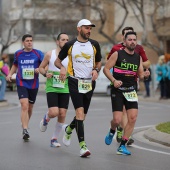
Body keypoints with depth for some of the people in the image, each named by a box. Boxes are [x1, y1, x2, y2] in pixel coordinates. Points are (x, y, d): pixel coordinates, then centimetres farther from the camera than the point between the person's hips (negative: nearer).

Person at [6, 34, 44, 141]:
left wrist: (40, 69, -22)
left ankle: (25, 125, 38)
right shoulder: (18, 54, 5)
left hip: (33, 84, 1)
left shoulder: (38, 53, -1)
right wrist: (10, 74, 7)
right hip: (21, 84, -1)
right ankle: (25, 130, -21)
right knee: (24, 106, -18)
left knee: (30, 108, 14)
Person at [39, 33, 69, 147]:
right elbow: (41, 67, 10)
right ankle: (46, 118, 21)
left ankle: (55, 139, 15)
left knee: (62, 115, -1)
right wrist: (45, 73, -9)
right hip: (51, 88, -2)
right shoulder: (50, 54, 1)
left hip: (65, 89, 2)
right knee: (54, 112, -17)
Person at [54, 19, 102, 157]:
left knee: (82, 115, 8)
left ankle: (69, 130, 41)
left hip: (89, 82, 3)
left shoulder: (94, 45, 6)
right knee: (80, 112, -17)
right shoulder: (70, 45, 1)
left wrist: (96, 70, -5)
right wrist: (62, 68, -11)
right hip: (75, 82, -3)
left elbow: (99, 62, 17)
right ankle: (82, 145, -19)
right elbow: (58, 60, 11)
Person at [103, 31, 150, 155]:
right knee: (117, 120, -9)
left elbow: (140, 74, 14)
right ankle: (112, 132, 29)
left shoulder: (138, 57, 8)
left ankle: (122, 146, 2)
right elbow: (106, 69, -4)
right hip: (118, 90, -4)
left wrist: (144, 75, -10)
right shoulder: (117, 54, -5)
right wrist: (114, 80, -19)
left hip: (131, 91, 4)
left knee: (133, 118, -8)